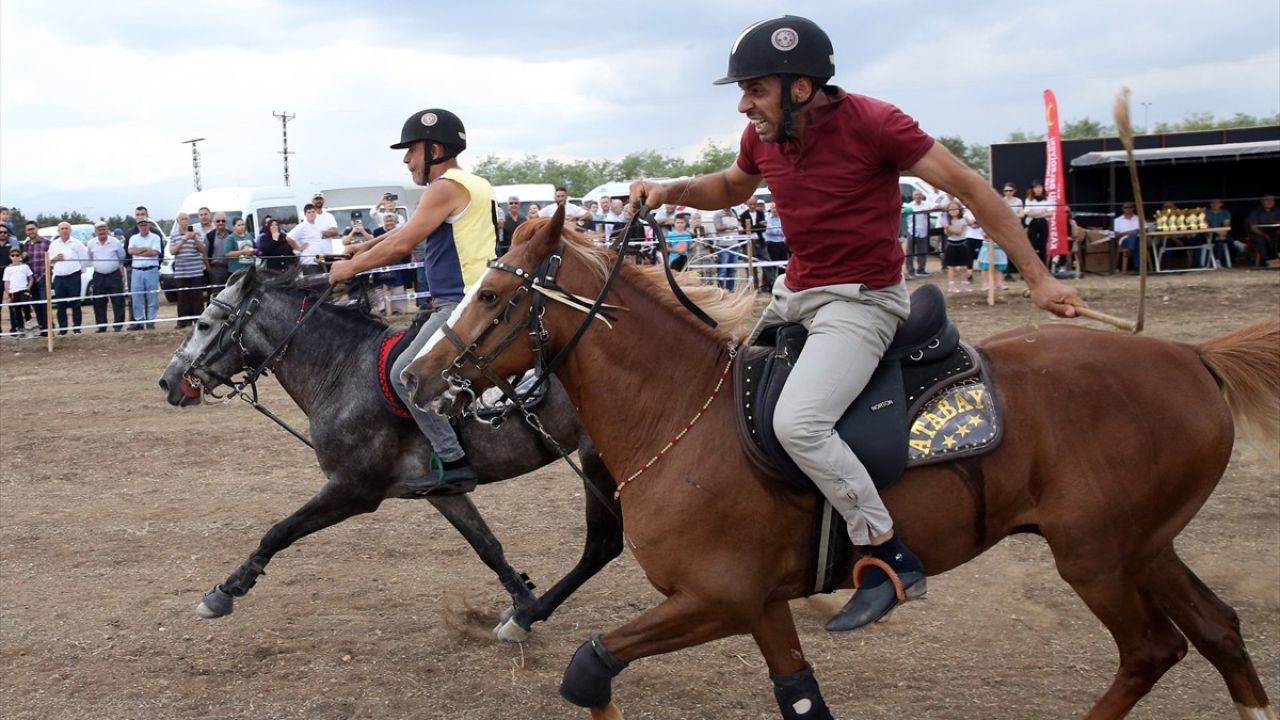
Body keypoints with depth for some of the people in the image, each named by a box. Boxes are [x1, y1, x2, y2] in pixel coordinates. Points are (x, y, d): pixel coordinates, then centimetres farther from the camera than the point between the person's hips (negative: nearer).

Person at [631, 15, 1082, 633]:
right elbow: (731, 188, 24)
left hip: (861, 300, -8)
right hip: (793, 294, 8)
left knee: (797, 422, -28)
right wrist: (670, 190, 2)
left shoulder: (871, 122, -19)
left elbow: (968, 187, -14)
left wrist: (1037, 279, -14)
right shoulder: (763, 135, 0)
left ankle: (893, 557, -16)